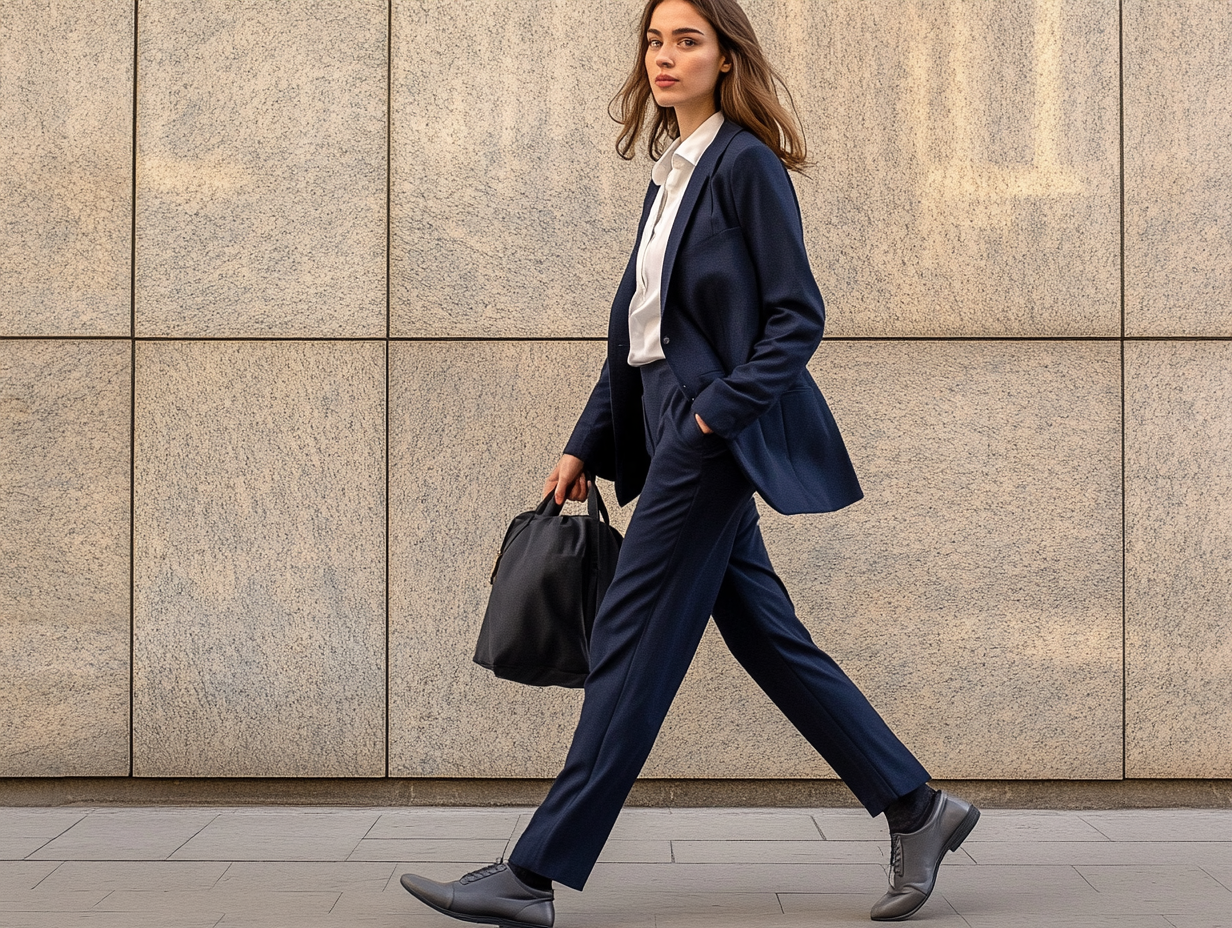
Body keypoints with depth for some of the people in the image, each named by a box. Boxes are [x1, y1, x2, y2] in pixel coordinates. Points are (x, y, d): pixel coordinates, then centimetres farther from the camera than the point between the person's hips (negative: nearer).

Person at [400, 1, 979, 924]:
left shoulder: (747, 163, -7)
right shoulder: (671, 173, 17)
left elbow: (799, 313, -12)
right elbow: (639, 328, 19)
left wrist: (724, 406, -20)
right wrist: (587, 446, 15)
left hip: (718, 431, -9)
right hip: (669, 422, 9)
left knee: (634, 636, -7)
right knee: (767, 636, 11)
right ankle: (915, 807, 22)